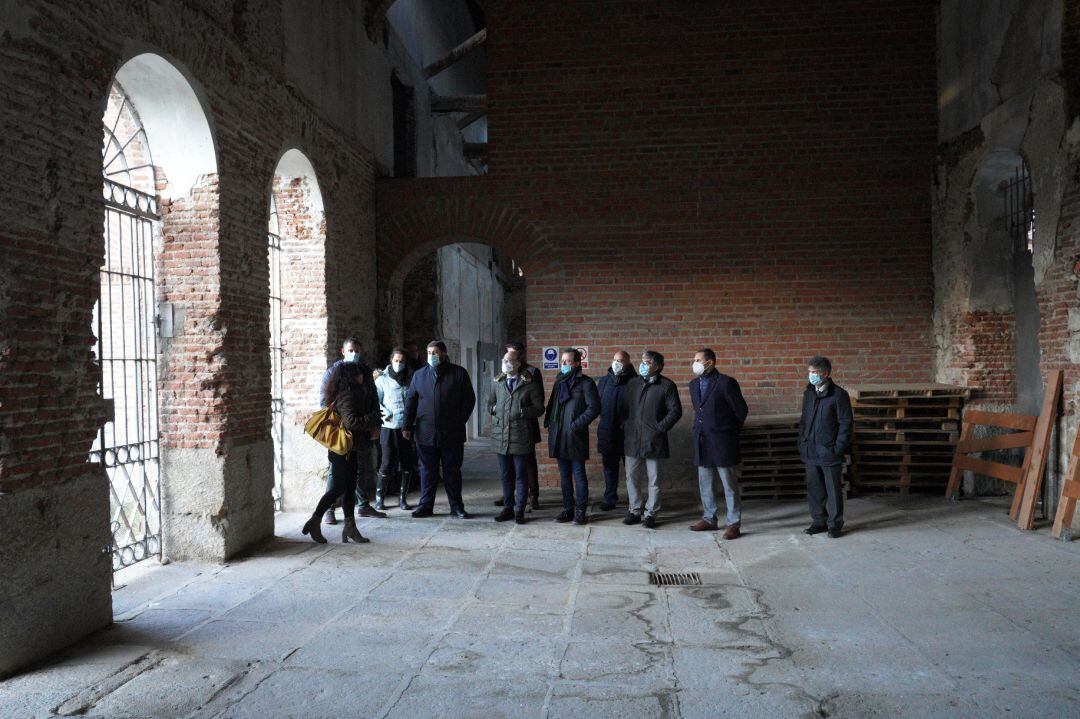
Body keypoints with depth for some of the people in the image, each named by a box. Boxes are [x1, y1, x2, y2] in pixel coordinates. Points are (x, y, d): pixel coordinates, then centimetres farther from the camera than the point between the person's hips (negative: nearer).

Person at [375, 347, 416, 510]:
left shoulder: (412, 378, 6)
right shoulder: (382, 379, -1)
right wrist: (384, 413, -16)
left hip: (407, 427, 3)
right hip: (389, 427, -3)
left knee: (407, 463, 5)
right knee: (387, 463, -2)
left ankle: (402, 498, 18)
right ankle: (379, 498, 14)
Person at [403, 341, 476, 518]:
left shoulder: (459, 373, 2)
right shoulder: (419, 375, 10)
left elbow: (469, 400, 4)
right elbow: (410, 401, 10)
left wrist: (459, 422, 0)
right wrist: (407, 426, 3)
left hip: (452, 434, -2)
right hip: (425, 433, 2)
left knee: (452, 470, 5)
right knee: (427, 471, 7)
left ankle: (457, 507, 14)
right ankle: (425, 506, 16)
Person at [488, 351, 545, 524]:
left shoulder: (529, 384, -4)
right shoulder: (498, 383, 13)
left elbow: (539, 408, -5)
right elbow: (490, 404, 23)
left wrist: (522, 411, -15)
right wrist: (493, 409, 3)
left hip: (521, 438, -5)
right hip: (501, 437, 5)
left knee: (521, 475, 3)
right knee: (506, 475, 12)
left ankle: (519, 510, 12)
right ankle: (508, 508, 23)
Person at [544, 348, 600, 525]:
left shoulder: (585, 382, -6)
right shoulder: (559, 381, 15)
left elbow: (594, 408, -11)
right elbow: (552, 404, 24)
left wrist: (577, 424, -16)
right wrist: (549, 422, 9)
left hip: (576, 437, -6)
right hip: (558, 436, 7)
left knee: (579, 475, 0)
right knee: (564, 475, 12)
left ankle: (580, 511, 6)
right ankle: (568, 509, 19)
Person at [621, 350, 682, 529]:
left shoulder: (667, 386, -1)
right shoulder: (632, 383, 12)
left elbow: (675, 410, -4)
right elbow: (624, 407, 18)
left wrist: (661, 427, -10)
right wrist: (626, 426, 6)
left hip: (654, 440, -4)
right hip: (632, 439, 4)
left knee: (654, 479, 3)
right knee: (632, 477, 7)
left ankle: (650, 514, 12)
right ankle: (635, 510, 19)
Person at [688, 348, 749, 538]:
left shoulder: (726, 383, -12)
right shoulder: (694, 384, 10)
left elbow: (742, 410, -6)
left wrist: (731, 430, 3)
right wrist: (702, 428, 14)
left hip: (723, 443, -7)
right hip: (702, 442, 7)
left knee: (729, 485, 1)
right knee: (705, 484, 14)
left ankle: (734, 524, 8)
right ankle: (709, 519, 26)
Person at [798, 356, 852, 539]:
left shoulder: (838, 395, -9)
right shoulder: (808, 393, 9)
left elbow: (846, 424, -8)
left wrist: (838, 448, -13)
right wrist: (802, 442, 8)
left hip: (829, 453, -5)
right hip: (810, 452, 6)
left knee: (833, 490, 4)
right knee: (814, 489, 11)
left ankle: (835, 524, 15)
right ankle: (819, 521, 23)